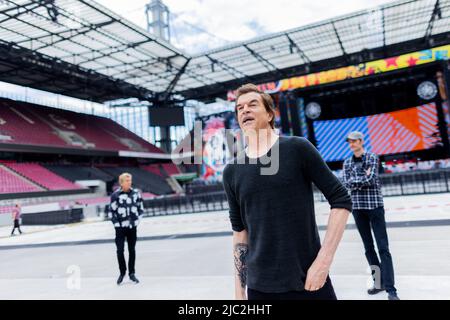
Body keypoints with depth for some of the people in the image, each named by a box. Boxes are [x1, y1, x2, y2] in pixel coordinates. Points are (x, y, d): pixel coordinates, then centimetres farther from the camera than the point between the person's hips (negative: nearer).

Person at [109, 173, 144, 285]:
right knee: (120, 251, -1)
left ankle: (132, 273, 21)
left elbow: (141, 208, 10)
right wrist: (116, 224, -8)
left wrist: (137, 220, 3)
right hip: (120, 227, -2)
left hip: (132, 227, 3)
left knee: (132, 250, 9)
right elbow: (112, 211, -5)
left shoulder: (136, 193, 2)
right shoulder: (115, 195, -7)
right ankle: (122, 272, 18)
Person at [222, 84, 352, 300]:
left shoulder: (297, 149, -7)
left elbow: (341, 200, -5)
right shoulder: (232, 172, 2)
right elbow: (239, 232, 8)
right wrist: (239, 290, 8)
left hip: (307, 282, -2)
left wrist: (324, 260, -11)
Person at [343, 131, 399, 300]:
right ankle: (379, 282, 21)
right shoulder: (347, 162, 10)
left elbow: (371, 179, -15)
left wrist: (355, 181, -5)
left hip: (375, 205, -4)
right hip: (358, 207, 5)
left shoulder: (372, 157, -1)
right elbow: (346, 184, -1)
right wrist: (363, 178, -10)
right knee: (368, 247, 10)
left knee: (383, 247, -6)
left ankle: (390, 289, -4)